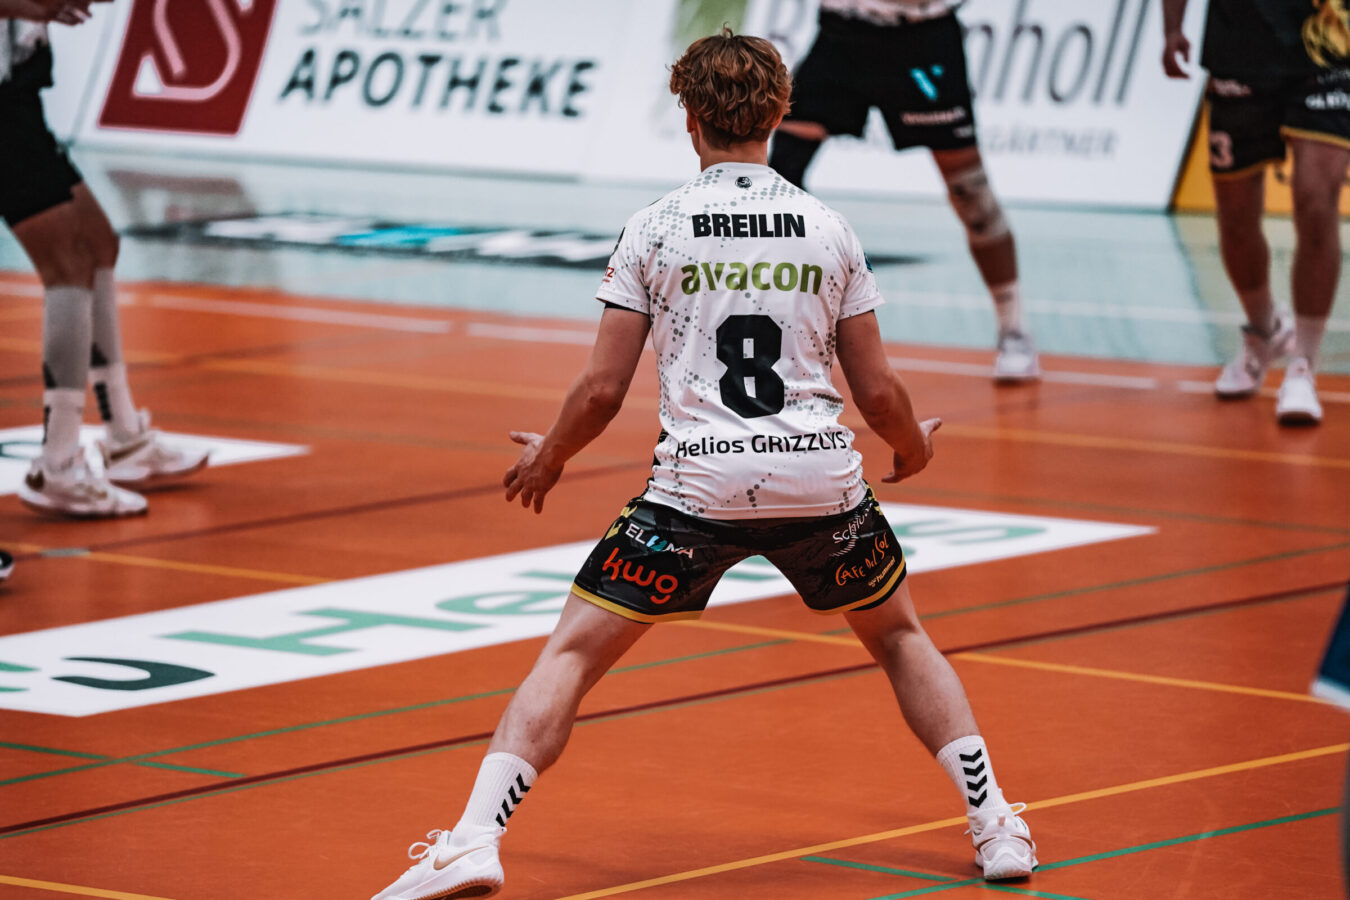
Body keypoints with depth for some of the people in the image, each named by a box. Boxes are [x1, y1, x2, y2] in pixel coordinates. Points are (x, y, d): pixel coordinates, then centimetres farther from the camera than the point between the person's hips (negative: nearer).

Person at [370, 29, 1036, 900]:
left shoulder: (655, 230, 2)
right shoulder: (830, 230, 7)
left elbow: (602, 391, 1)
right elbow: (878, 390, 9)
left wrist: (547, 459, 21)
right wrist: (913, 444, 32)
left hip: (698, 485, -2)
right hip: (821, 479, 2)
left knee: (571, 653, 4)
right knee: (900, 636, 27)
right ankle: (996, 826, 21)